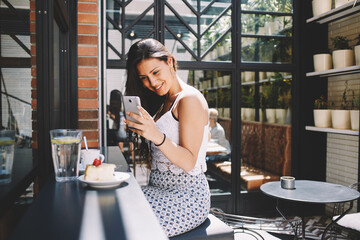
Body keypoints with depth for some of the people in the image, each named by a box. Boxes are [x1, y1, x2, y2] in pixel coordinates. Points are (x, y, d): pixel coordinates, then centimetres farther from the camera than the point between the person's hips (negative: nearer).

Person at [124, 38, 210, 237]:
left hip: (187, 197, -7)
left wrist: (157, 136, -30)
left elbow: (189, 163, -15)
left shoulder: (190, 99, -11)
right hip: (159, 190, 8)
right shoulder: (163, 102, 14)